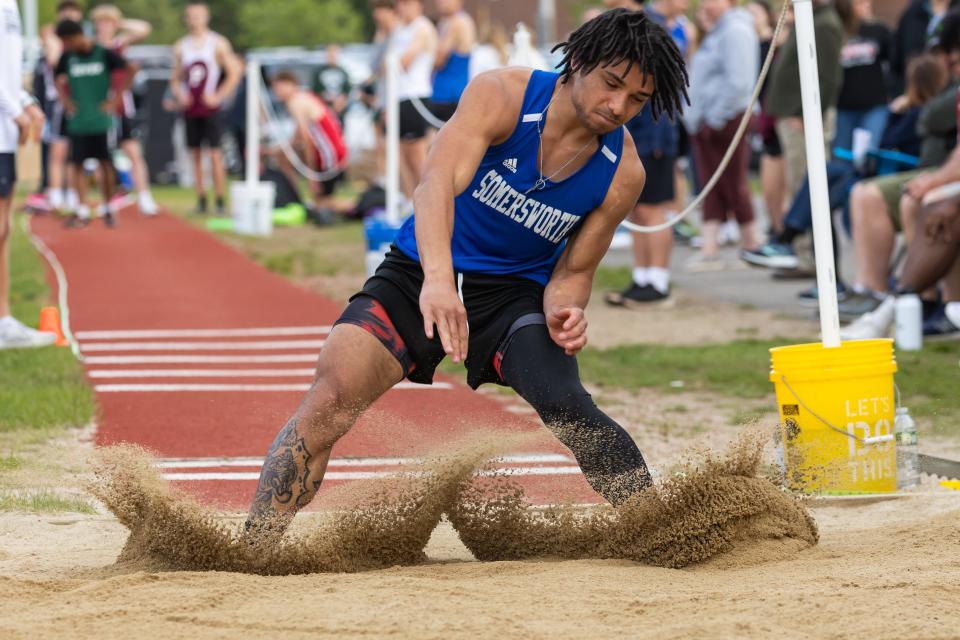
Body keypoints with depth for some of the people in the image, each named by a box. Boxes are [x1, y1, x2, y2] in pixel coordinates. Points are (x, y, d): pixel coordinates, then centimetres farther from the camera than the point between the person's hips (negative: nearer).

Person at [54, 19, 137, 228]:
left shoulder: (103, 54, -7)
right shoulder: (67, 57, 3)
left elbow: (130, 70, -4)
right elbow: (60, 79, 18)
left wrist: (116, 97, -7)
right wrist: (65, 100, 2)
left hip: (101, 119, -3)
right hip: (77, 122, 3)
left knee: (105, 164, 1)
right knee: (77, 164, -1)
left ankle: (108, 209, 13)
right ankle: (82, 212, 5)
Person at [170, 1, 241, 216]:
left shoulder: (218, 43, -1)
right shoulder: (181, 46, 10)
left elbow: (234, 72, -3)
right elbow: (175, 77, 16)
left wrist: (219, 96, -10)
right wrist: (179, 94, -3)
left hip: (210, 107, -4)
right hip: (189, 108, 4)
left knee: (215, 154, -10)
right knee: (195, 154, 5)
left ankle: (221, 201, -8)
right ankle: (201, 200, 10)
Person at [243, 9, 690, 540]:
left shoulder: (622, 173, -8)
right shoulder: (500, 96, -19)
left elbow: (574, 271, 2)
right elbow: (438, 182, -35)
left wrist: (564, 313, -23)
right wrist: (438, 278, -52)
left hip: (515, 295, 1)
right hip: (420, 274, -1)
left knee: (566, 406, -27)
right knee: (329, 400, -20)